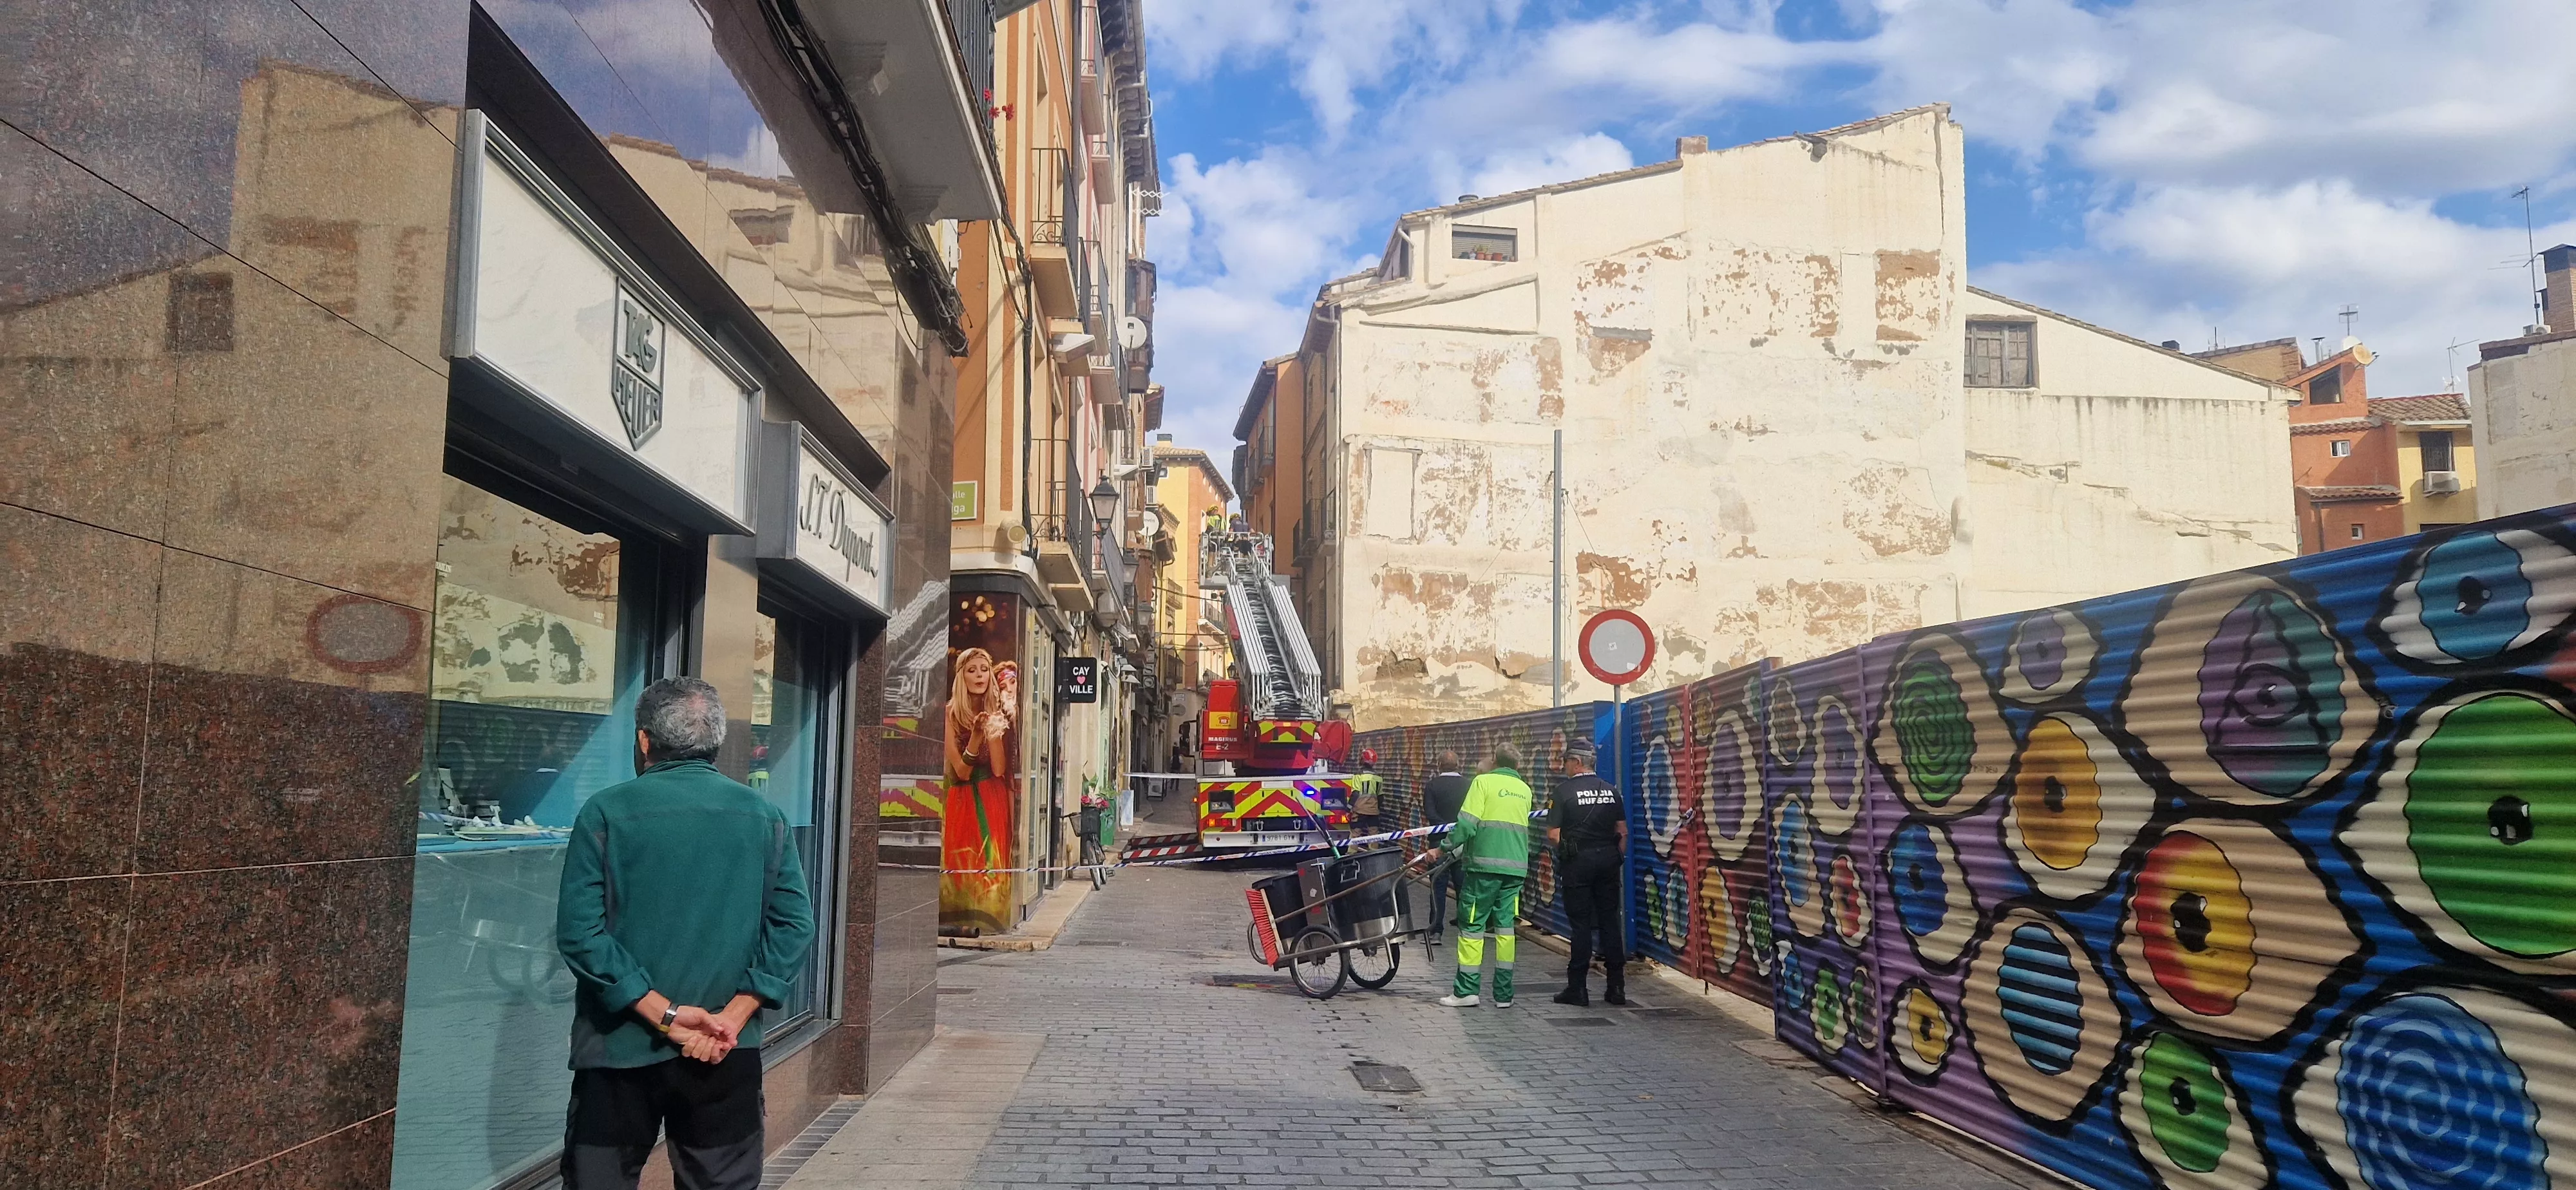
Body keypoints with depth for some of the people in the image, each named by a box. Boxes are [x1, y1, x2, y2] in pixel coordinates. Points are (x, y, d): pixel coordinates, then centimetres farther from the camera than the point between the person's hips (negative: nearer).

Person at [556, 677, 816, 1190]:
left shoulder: (607, 811, -5)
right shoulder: (765, 817, 3)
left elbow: (579, 932, -13)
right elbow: (794, 925, -5)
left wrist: (663, 1013, -13)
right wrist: (732, 1017, -9)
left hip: (621, 1048, -2)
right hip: (728, 1054, 2)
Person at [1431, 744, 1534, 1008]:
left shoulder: (1483, 781, -3)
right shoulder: (1524, 790, 15)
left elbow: (1467, 824, -12)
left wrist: (1444, 848, 0)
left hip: (1485, 864, -5)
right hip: (1516, 867, 5)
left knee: (1471, 926, 2)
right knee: (1506, 926, 9)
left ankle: (1466, 991, 2)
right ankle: (1503, 994, 10)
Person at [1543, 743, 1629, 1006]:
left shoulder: (1565, 790, -8)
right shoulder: (1611, 790, 6)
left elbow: (1553, 835, -10)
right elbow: (1623, 832, 8)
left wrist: (1563, 849, 9)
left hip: (1578, 860, -4)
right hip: (1608, 859, 4)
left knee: (1580, 924, 0)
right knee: (1610, 921, 8)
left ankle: (1578, 988, 2)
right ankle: (1617, 987, 10)